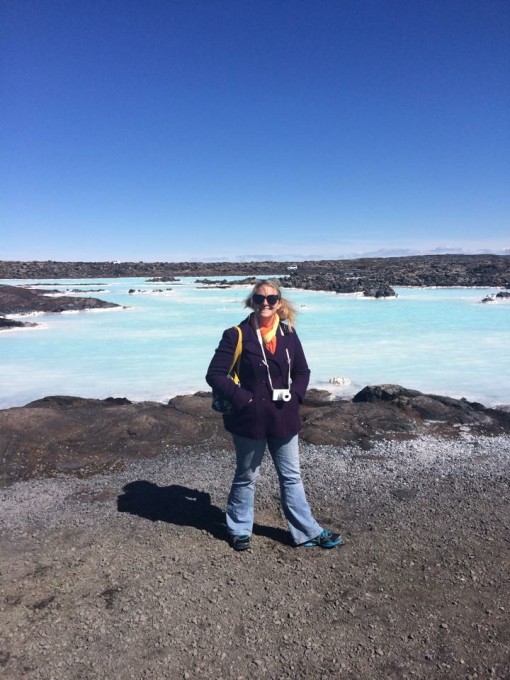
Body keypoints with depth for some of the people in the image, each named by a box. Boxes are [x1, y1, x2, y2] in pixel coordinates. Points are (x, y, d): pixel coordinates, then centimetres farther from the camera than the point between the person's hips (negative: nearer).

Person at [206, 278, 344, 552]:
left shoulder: (287, 334, 2)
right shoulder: (237, 335, -11)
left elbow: (302, 371, 12)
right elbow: (214, 374, -12)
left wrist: (294, 396, -3)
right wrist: (242, 398, -18)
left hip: (283, 419, 4)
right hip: (249, 419, -4)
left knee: (292, 477, 16)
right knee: (246, 478, 14)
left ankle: (308, 531, 30)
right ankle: (239, 530, 34)